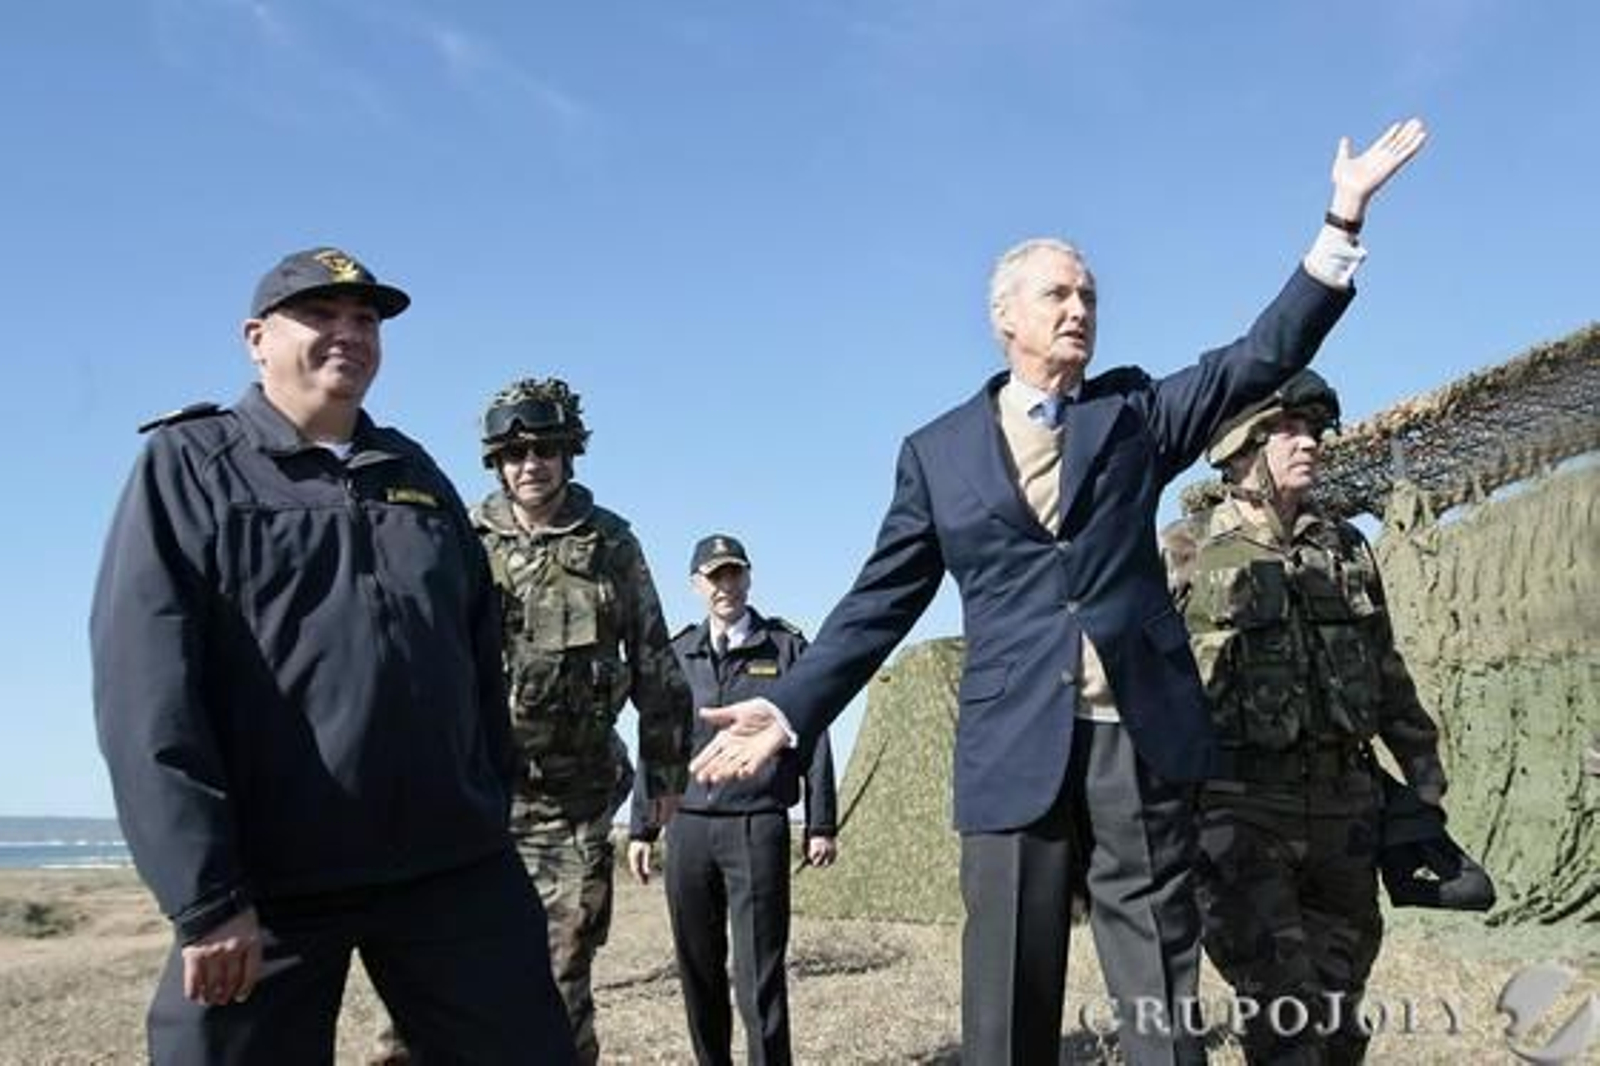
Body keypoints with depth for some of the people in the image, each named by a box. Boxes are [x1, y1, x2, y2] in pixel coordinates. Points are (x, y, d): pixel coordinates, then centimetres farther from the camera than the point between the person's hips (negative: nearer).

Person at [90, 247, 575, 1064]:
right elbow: (145, 687, -10)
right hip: (263, 882, -4)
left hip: (451, 869, 4)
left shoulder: (417, 474, 15)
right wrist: (205, 895, -16)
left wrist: (490, 822, 12)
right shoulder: (188, 466, 1)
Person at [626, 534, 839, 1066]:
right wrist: (641, 828, 12)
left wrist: (821, 825, -1)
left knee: (759, 972, -6)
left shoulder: (786, 647, 4)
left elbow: (814, 740, 3)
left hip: (758, 827, -3)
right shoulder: (677, 654, 12)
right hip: (688, 828, 3)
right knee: (697, 969, 9)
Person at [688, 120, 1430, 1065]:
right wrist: (792, 708, -2)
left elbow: (1264, 359, 2)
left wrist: (1343, 220, -7)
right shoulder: (938, 451, 9)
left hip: (1143, 740, 1)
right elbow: (883, 601, 8)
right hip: (1016, 751, -1)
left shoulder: (1134, 412, 12)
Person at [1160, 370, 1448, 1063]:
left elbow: (1389, 675, 19)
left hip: (1344, 805, 5)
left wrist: (1425, 773, 16)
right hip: (1240, 809, -5)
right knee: (1281, 1008, -8)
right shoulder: (1186, 554, -3)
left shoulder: (1347, 550, 12)